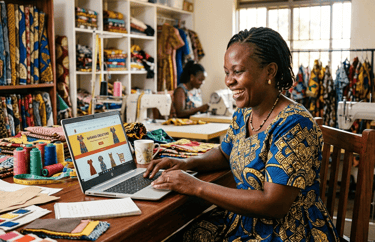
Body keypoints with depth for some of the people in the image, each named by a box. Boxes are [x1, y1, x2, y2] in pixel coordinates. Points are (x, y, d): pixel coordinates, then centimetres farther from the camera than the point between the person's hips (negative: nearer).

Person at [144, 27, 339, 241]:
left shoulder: (294, 124, -22)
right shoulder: (243, 114, 2)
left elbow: (274, 205, -26)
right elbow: (225, 153, 20)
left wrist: (197, 186, -24)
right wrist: (187, 163, -1)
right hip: (245, 221, 7)